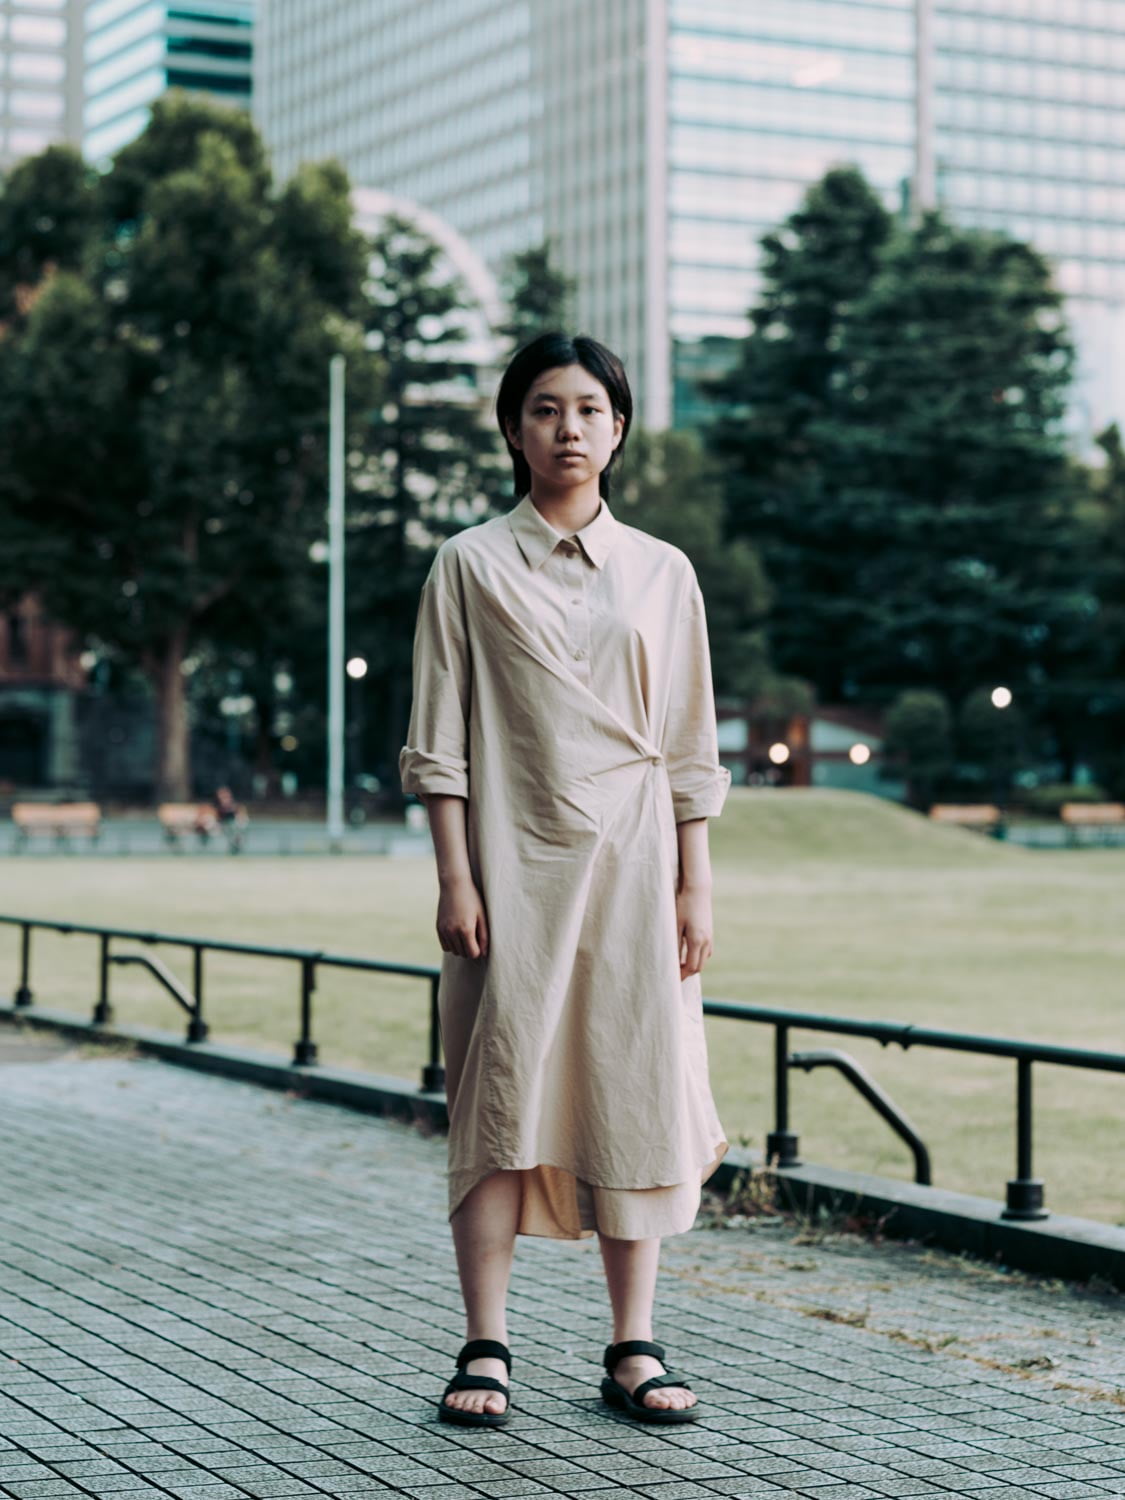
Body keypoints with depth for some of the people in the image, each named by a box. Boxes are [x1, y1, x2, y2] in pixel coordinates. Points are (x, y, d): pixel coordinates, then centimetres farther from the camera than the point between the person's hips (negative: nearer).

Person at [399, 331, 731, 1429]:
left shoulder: (662, 572, 9)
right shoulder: (469, 565, 3)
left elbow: (691, 750, 9)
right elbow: (438, 741, 0)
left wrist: (694, 886, 3)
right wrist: (454, 879, -7)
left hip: (632, 862, 2)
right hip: (513, 861, -2)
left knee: (633, 1092, 1)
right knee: (502, 1093, -3)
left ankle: (633, 1349, 10)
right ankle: (485, 1349, 5)